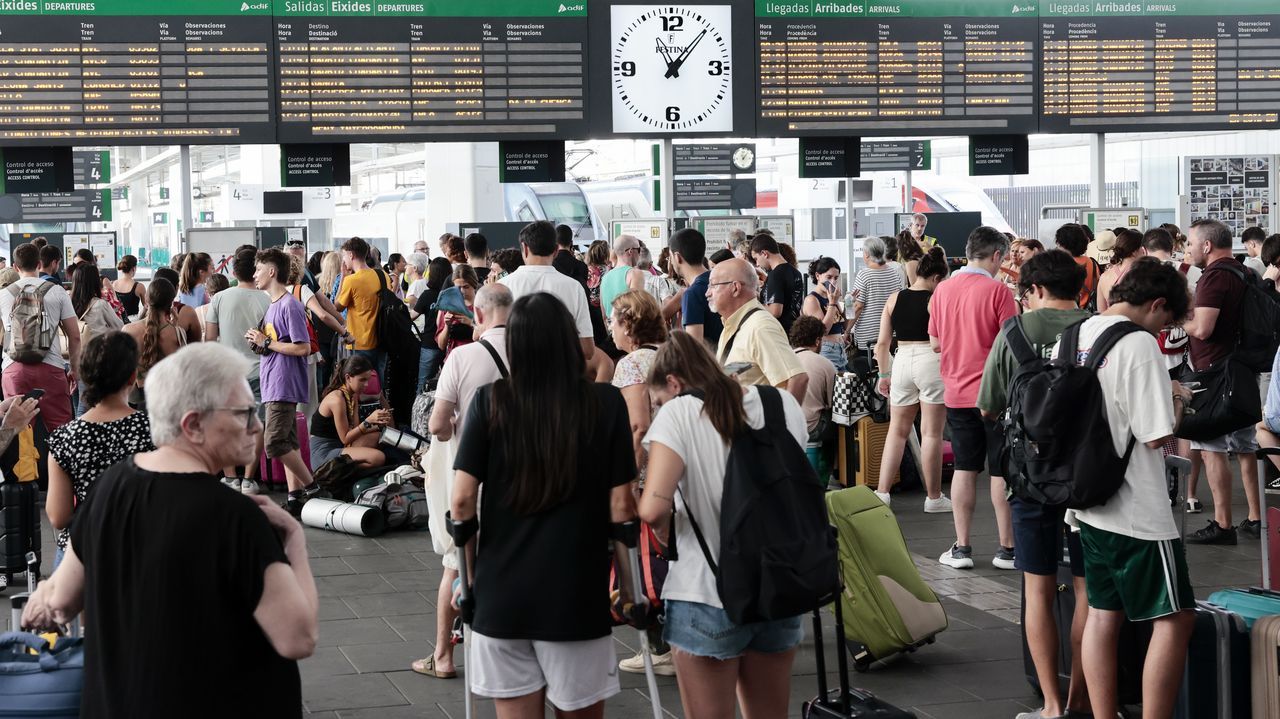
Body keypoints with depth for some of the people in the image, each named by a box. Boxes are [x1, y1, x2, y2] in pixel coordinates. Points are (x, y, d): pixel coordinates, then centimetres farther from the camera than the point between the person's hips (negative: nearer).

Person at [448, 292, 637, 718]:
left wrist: (469, 571, 11)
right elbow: (620, 506, -5)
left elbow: (462, 502, -5)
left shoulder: (490, 402, -4)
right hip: (577, 591, -1)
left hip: (501, 591, 1)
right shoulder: (606, 403, -6)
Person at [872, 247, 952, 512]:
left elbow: (882, 343, 7)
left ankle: (882, 492, 9)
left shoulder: (894, 299, 6)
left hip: (901, 362, 4)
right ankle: (934, 497, 11)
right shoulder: (936, 300, -8)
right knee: (931, 433, 3)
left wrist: (884, 375, 15)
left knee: (897, 430, 14)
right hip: (931, 363, -4)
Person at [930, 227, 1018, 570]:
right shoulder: (997, 291, -13)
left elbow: (935, 342, 12)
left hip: (957, 391, 5)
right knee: (1002, 471, 4)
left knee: (964, 468, 10)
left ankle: (961, 547, 11)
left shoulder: (943, 290, 3)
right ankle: (1006, 548, 8)